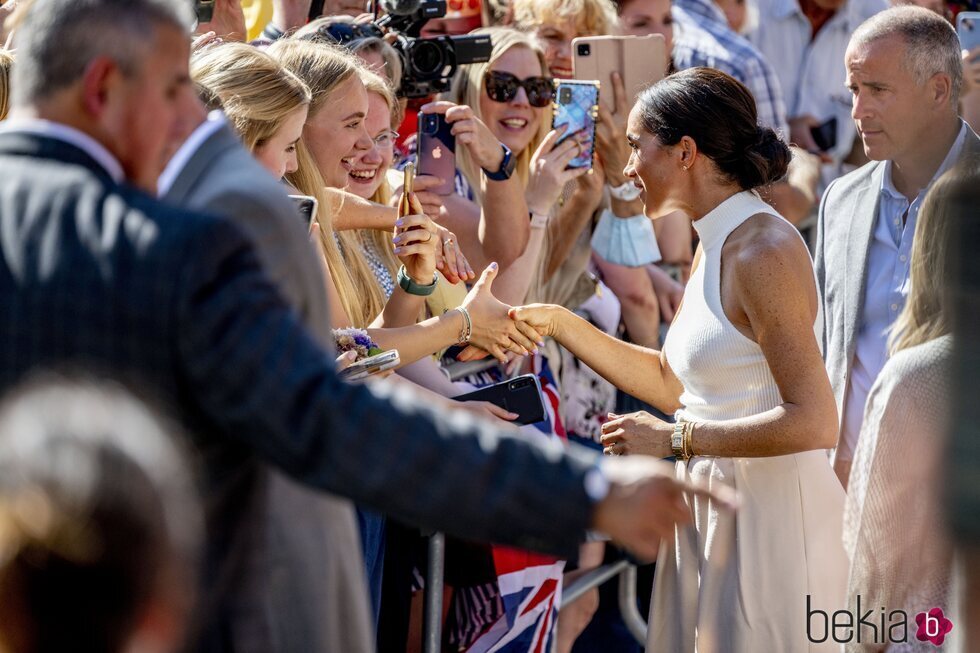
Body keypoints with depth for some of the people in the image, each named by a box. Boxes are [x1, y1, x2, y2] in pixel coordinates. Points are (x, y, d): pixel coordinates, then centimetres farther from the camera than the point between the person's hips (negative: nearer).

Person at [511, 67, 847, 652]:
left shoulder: (764, 250, -18)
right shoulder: (715, 247, 12)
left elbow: (813, 422, -24)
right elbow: (672, 383, 18)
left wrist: (674, 439, -19)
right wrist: (558, 324, 13)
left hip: (770, 516, -9)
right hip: (712, 511, 9)